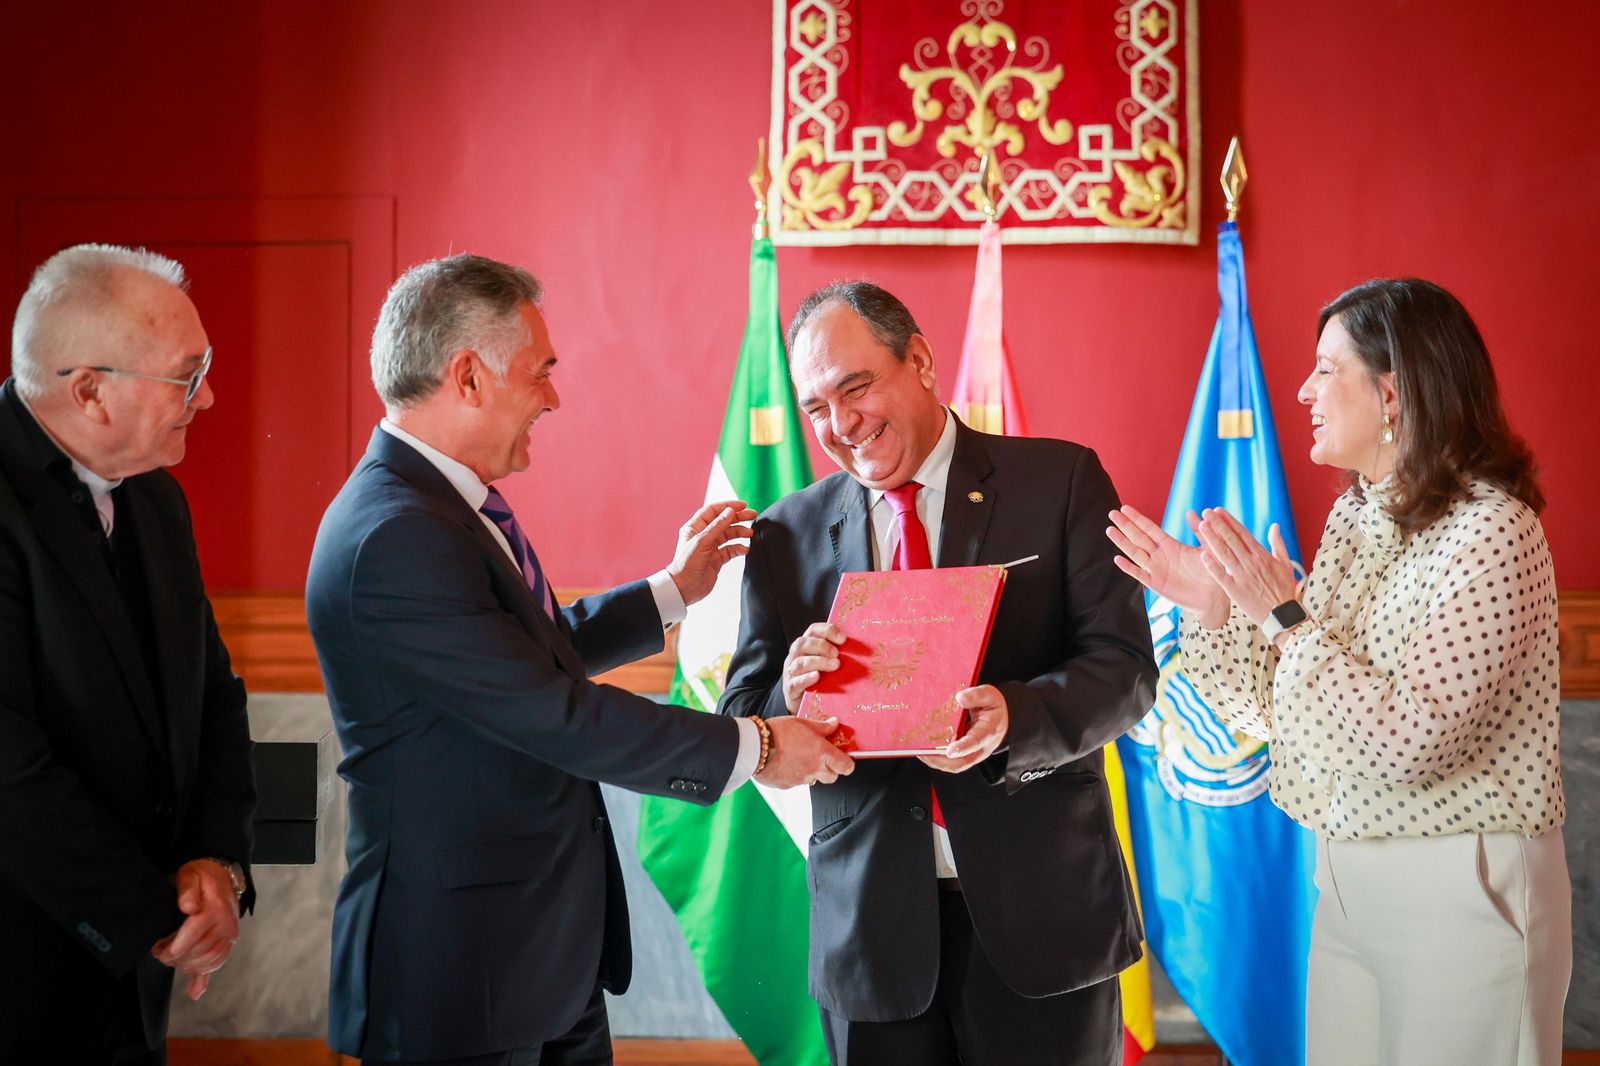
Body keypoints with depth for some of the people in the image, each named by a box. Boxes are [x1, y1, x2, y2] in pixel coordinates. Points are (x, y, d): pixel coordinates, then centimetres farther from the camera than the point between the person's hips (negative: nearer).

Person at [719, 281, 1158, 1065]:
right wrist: (793, 693, -20)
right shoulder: (787, 536, 4)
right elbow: (741, 730, 2)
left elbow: (1125, 668, -8)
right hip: (872, 931, 2)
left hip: (1043, 911, -1)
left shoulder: (1061, 482, -2)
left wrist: (1015, 716, -27)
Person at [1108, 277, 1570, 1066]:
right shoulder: (1355, 515, 7)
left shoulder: (1490, 530, -17)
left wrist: (1284, 616, -21)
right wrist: (1215, 609, -4)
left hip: (1462, 887, -7)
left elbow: (1408, 745, -24)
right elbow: (1278, 716, 9)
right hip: (1346, 879, 7)